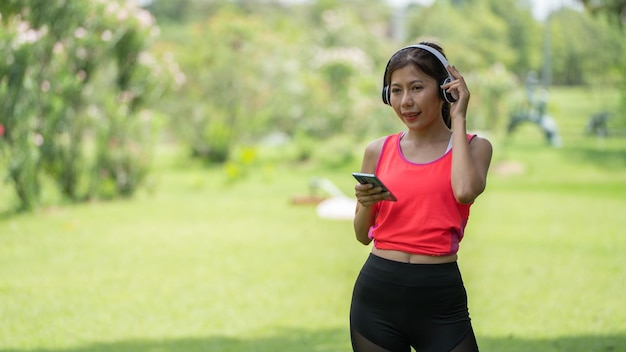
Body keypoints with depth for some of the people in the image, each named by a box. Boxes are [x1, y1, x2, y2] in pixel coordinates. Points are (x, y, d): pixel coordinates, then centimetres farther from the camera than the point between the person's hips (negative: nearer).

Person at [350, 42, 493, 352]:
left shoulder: (473, 147, 3)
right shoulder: (378, 151, 7)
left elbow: (465, 190, -20)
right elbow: (363, 235, 14)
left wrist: (458, 118, -8)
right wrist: (366, 204, -9)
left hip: (441, 298, -2)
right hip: (377, 292, 2)